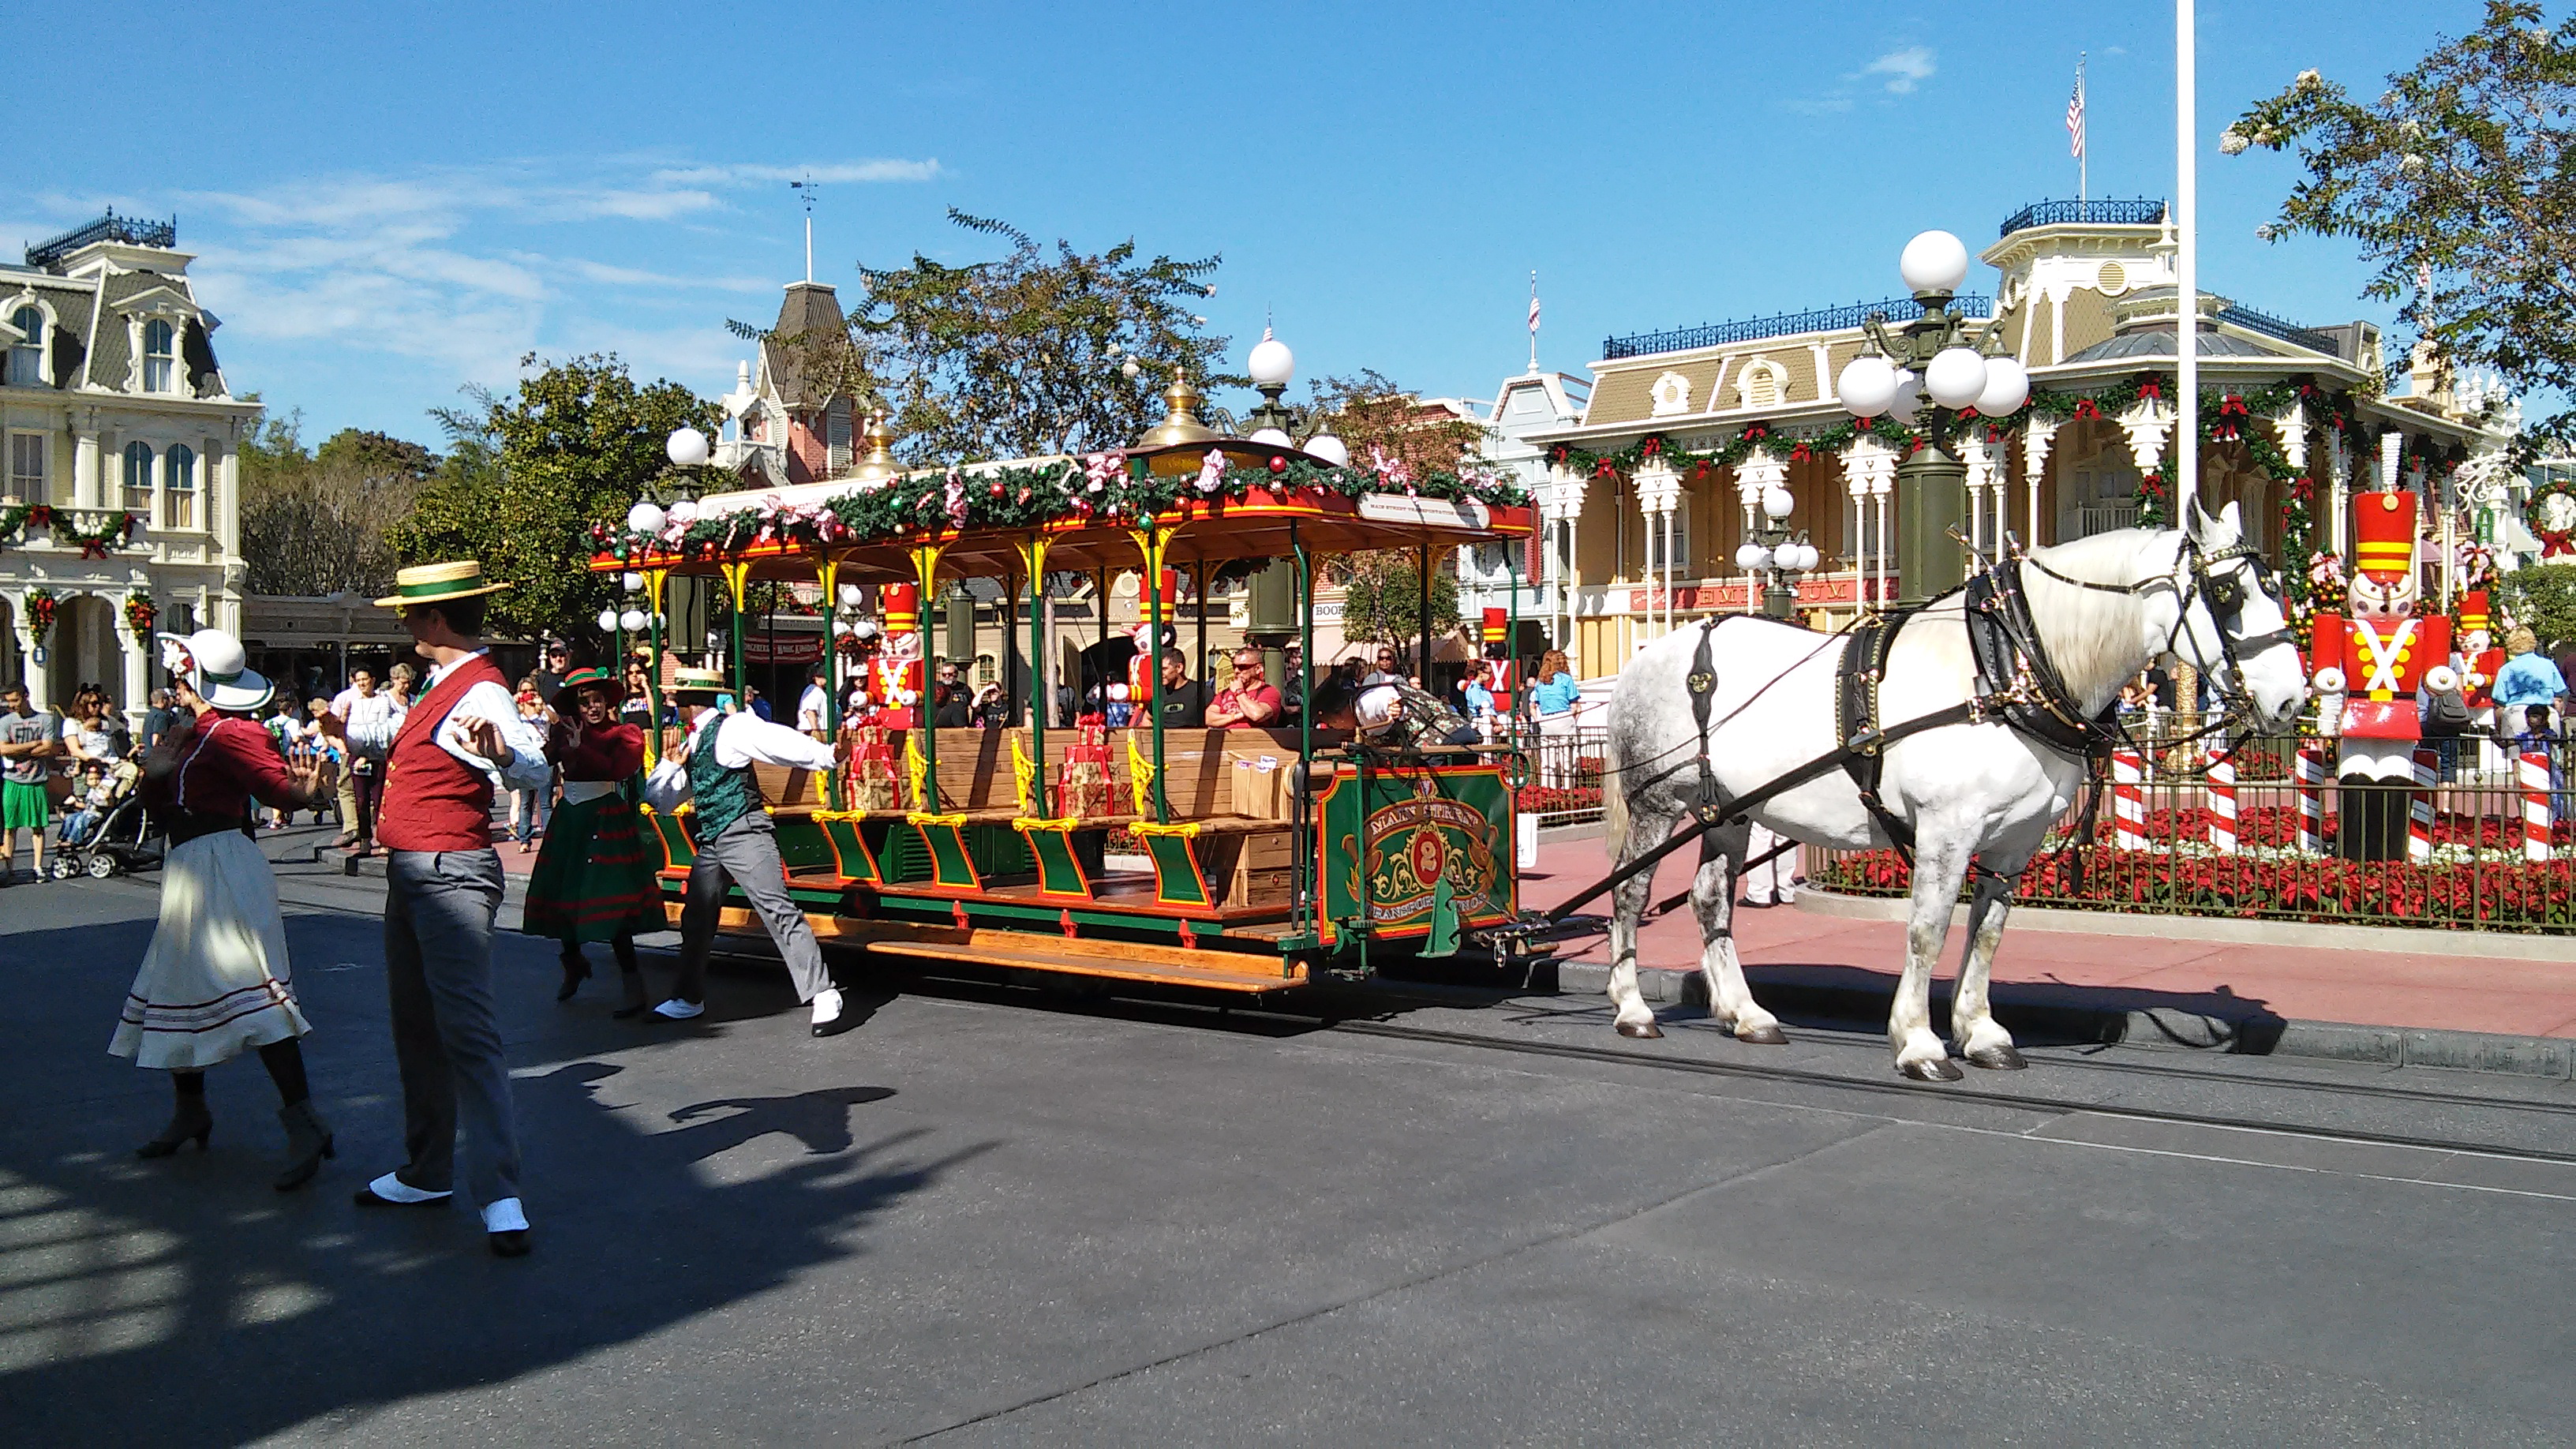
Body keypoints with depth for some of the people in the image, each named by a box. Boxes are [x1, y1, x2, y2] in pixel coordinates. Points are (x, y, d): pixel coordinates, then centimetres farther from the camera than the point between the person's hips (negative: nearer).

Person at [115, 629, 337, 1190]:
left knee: (248, 992, -17)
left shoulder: (231, 733, -14)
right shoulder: (193, 733, 15)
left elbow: (279, 786, -24)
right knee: (177, 989, 19)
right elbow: (160, 807, 20)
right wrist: (157, 771, 4)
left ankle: (305, 1125, -19)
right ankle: (191, 1112, 35)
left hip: (220, 866, -11)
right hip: (191, 874, 11)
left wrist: (306, 790, -41)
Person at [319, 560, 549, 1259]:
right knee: (416, 1030, 17)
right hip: (408, 876, 11)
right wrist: (346, 732, 33)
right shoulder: (442, 685, 14)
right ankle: (427, 1174, 29)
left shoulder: (482, 694, -17)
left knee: (467, 1032, -15)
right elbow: (397, 740, 35)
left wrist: (499, 753, -53)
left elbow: (537, 772, -35)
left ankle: (499, 1195, -14)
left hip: (451, 878, -11)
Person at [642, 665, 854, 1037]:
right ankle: (688, 999, 33)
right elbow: (660, 800, 22)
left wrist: (827, 755, -37)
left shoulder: (730, 729, -8)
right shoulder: (692, 742, 17)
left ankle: (824, 998, -19)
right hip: (711, 840, 9)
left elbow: (778, 741, -23)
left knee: (778, 910, -17)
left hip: (744, 834, -9)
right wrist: (672, 765, 3)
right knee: (696, 918, 16)